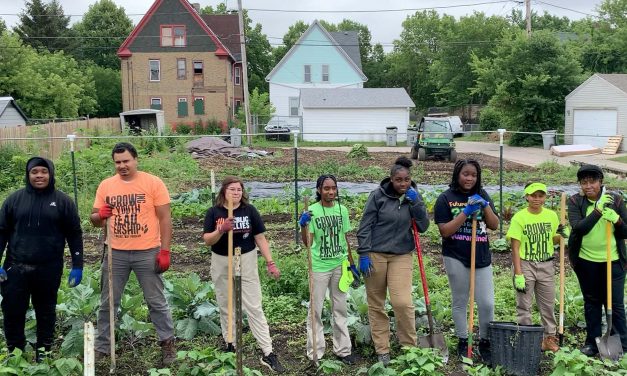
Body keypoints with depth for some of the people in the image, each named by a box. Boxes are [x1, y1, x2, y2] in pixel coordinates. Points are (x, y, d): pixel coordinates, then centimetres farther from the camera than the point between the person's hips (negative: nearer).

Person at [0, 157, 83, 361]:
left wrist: (77, 266, -3)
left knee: (46, 312, 10)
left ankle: (43, 354, 24)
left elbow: (74, 234, 1)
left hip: (49, 269, -1)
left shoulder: (62, 201, 0)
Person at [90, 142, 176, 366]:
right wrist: (100, 215, -16)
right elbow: (95, 220, 9)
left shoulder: (153, 183, -5)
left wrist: (164, 251, -9)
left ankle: (168, 344, 19)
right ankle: (101, 348, 24)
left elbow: (164, 219, -5)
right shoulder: (105, 186, 4)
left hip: (147, 253, -3)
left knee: (157, 302, 7)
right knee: (108, 303, 12)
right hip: (116, 254, 3)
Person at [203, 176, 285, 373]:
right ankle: (230, 345, 30)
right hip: (221, 263, 1)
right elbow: (207, 240, -8)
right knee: (226, 307, 13)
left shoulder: (249, 210, -5)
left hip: (246, 262, -1)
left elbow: (260, 238, -2)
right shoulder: (214, 212, -4)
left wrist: (270, 262, -7)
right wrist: (221, 230, -27)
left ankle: (268, 354, 2)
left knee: (254, 308, 0)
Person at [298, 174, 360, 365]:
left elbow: (345, 239, 10)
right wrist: (303, 226, -32)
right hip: (319, 266, -3)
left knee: (340, 309, 13)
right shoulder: (312, 211, -9)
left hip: (340, 265, 4)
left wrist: (351, 264, 13)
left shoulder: (342, 210, 1)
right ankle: (315, 352, 15)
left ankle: (343, 349, 24)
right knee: (315, 310, 5)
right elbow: (307, 242, -14)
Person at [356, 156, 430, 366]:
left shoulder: (414, 197, 4)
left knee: (403, 302, -11)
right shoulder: (378, 195, -6)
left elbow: (423, 227, -1)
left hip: (402, 256, 1)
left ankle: (410, 347, 9)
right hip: (375, 255, -1)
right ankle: (382, 350, 18)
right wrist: (364, 254, -11)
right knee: (376, 304, 5)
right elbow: (365, 226, -6)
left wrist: (415, 203, -12)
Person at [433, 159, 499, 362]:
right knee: (460, 302, 8)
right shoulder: (446, 198, -4)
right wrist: (465, 212, -18)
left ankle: (485, 342, 19)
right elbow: (445, 231, -11)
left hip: (481, 258, 3)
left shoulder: (482, 195, 7)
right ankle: (463, 342, 23)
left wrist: (485, 206, -12)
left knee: (487, 303, 1)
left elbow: (494, 225, 5)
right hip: (456, 258, -3)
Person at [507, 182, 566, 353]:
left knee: (548, 304, 11)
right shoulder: (519, 217, -10)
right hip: (525, 265, -4)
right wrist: (518, 274, -14)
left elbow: (553, 240, 16)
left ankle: (550, 338, 24)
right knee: (524, 305, 3)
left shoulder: (551, 216, 2)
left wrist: (560, 235, -9)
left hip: (546, 265, 4)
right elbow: (515, 248, -11)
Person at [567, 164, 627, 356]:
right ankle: (592, 343, 24)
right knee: (591, 303, 13)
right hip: (586, 261, 1)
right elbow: (578, 228, -20)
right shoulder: (575, 201, -5)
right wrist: (598, 210, -28)